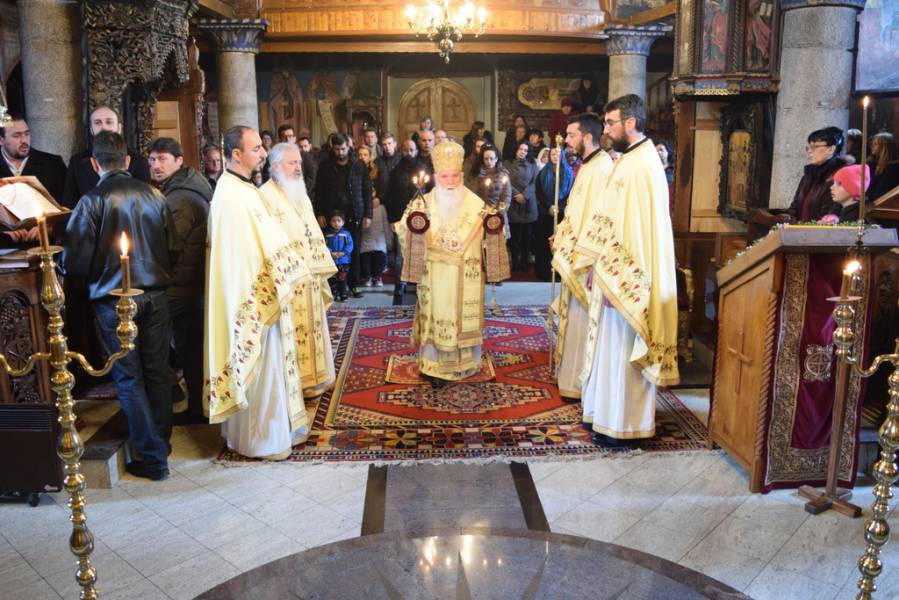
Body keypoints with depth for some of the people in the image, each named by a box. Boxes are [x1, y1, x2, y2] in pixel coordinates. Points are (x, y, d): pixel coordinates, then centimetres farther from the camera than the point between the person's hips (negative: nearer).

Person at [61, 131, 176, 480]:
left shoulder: (92, 202, -12)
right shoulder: (153, 195, -1)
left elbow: (74, 262, -11)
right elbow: (171, 249, 3)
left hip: (114, 299, -4)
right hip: (155, 295, 4)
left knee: (129, 378, 6)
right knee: (157, 372, 15)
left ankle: (153, 457, 10)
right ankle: (162, 441, 28)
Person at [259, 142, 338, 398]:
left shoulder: (301, 195, 17)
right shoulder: (265, 196, -10)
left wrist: (321, 269, 15)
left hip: (309, 277, 8)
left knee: (311, 327, 13)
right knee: (292, 331, -4)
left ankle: (311, 377, 25)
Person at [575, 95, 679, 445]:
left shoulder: (642, 167, -18)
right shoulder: (629, 161, 13)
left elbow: (636, 230, -23)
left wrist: (616, 281, -21)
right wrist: (598, 266, 16)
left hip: (626, 279, -10)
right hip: (613, 274, 10)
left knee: (622, 348, 0)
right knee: (611, 347, 16)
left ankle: (624, 425, 13)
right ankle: (607, 413, 29)